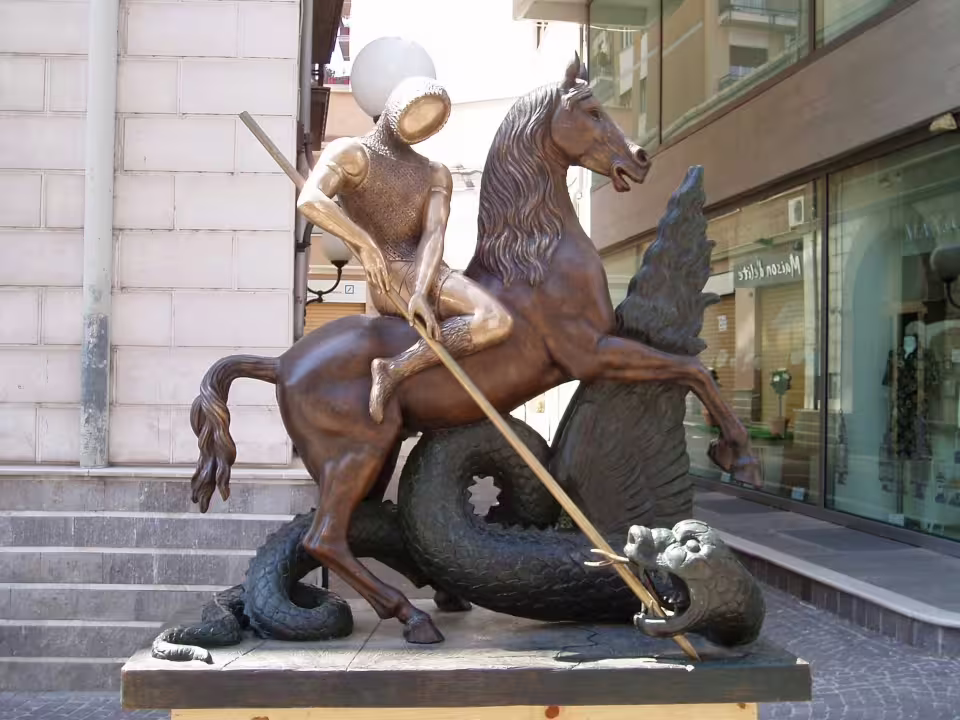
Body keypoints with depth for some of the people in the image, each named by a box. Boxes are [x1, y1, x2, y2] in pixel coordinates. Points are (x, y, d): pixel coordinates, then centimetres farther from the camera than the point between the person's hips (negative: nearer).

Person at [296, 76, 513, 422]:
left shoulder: (435, 174, 19)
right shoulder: (350, 153, 3)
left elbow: (433, 233, -1)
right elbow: (309, 201, -17)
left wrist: (421, 293, -19)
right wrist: (365, 244, -26)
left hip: (425, 278, 8)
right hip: (395, 279, -8)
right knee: (496, 321, -28)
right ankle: (394, 370, -27)